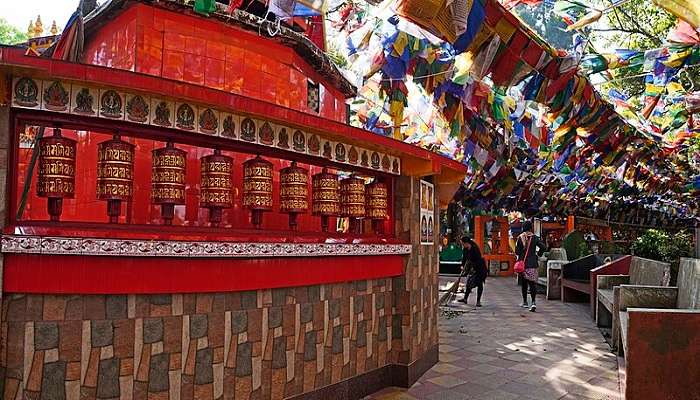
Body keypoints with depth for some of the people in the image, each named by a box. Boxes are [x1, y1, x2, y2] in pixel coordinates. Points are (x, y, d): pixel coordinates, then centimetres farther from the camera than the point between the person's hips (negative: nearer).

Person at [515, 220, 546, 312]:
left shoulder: (520, 238, -3)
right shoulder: (535, 237, 0)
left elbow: (517, 251, -6)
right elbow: (542, 247, -7)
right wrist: (537, 254, 7)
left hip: (523, 262, 0)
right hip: (533, 263, 1)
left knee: (524, 283, 11)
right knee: (532, 282, -2)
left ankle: (525, 302, 20)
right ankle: (533, 302, -17)